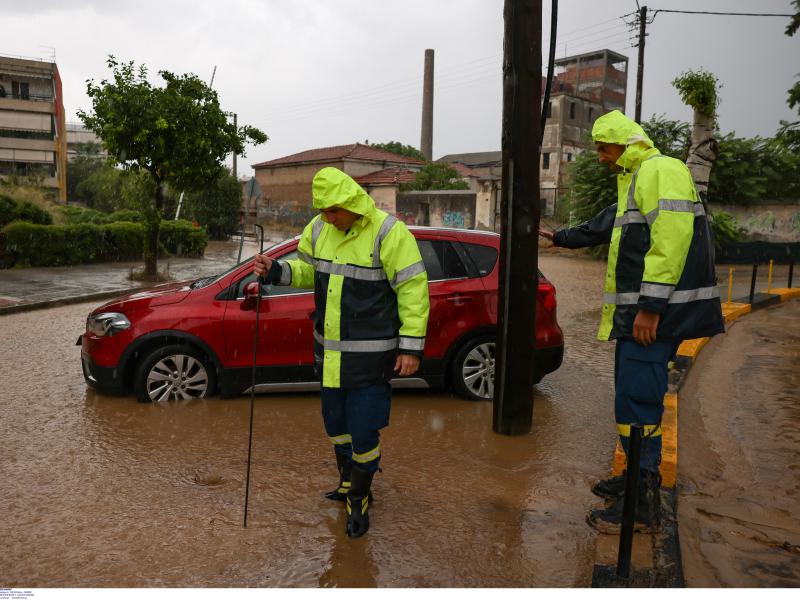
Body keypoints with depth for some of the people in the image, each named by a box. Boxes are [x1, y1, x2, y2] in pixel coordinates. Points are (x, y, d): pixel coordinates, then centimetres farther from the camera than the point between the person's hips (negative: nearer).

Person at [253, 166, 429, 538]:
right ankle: (348, 483, 44)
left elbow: (414, 290, -15)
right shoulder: (319, 229, 3)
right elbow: (309, 270, 18)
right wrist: (276, 271, -2)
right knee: (335, 423, 20)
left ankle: (359, 502, 24)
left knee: (363, 432, 1)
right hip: (330, 352, 7)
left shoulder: (389, 233, -17)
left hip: (370, 356, -7)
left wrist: (411, 346, -17)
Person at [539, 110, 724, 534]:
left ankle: (643, 504, 0)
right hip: (634, 311, 11)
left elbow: (670, 241, -23)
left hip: (653, 313, -11)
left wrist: (650, 306, -25)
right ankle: (638, 478, 30)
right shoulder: (634, 180, 21)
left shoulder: (662, 171, -12)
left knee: (637, 402, -9)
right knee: (632, 398, 17)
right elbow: (606, 225, 37)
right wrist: (561, 237, 48)